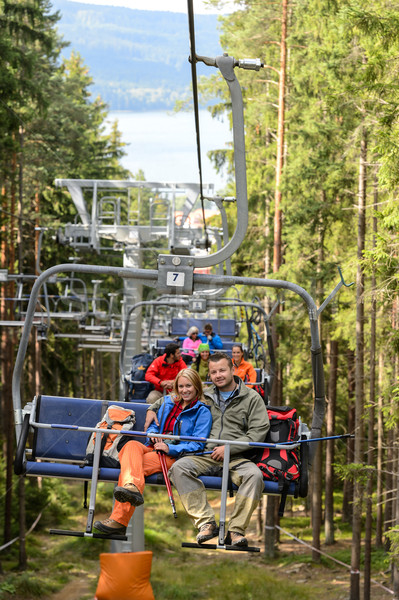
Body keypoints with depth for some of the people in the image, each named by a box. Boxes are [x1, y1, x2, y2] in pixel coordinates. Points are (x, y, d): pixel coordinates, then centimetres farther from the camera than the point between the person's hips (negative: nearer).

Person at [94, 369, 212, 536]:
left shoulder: (202, 412, 4)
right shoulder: (168, 403, 24)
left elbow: (198, 445, -6)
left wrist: (170, 448, -17)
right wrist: (152, 434, 2)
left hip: (175, 456, -5)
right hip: (153, 449, 5)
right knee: (132, 445, -33)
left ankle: (119, 520, -49)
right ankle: (132, 487, -65)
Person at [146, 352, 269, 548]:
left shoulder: (252, 398, 10)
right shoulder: (204, 396, 19)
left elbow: (259, 432, -1)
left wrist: (229, 448, -10)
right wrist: (153, 408, 13)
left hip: (237, 457, -2)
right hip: (205, 456, 2)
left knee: (254, 475, -35)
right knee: (179, 467, -28)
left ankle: (235, 530, -31)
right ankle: (206, 522, -33)